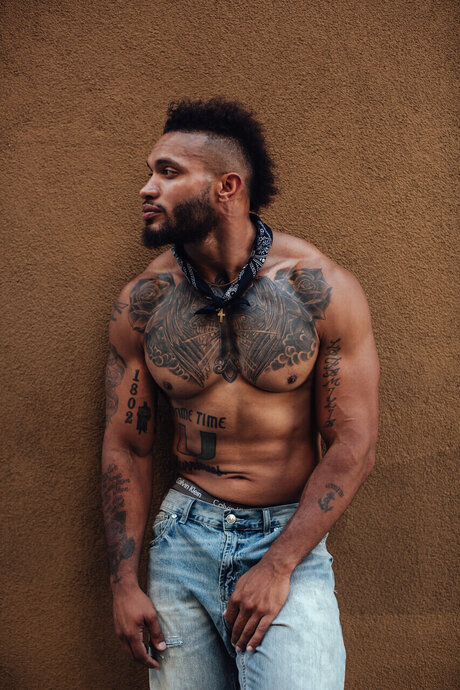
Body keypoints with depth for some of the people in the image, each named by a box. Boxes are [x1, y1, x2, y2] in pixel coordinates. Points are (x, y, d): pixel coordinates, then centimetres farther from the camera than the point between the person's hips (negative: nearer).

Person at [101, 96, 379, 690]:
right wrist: (124, 582, 0)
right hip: (183, 533, 2)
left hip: (290, 535, -2)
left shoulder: (321, 289, -10)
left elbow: (352, 446, -8)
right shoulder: (141, 303, -3)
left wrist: (278, 565, -14)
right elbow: (126, 447, 3)